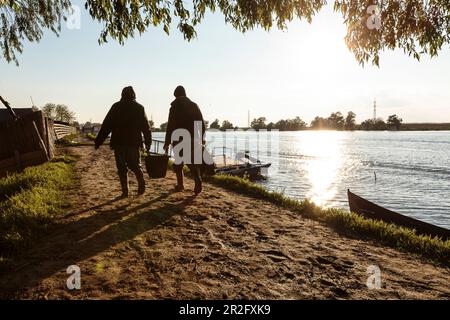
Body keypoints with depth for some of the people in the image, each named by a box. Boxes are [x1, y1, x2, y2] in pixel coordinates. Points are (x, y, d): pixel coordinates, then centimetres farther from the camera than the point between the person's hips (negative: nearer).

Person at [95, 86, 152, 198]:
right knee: (135, 165, 11)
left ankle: (125, 190, 1)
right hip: (134, 142, 1)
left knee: (121, 167, 6)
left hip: (119, 142, -1)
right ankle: (141, 182, -14)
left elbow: (106, 125, 1)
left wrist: (98, 141, 4)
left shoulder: (116, 107, 2)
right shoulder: (139, 108, 5)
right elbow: (146, 127, 7)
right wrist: (148, 142, 15)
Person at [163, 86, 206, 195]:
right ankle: (198, 179, -21)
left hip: (179, 139, -3)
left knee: (178, 162, 13)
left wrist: (167, 143, -3)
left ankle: (180, 184, 18)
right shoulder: (194, 105, 7)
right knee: (192, 161, 5)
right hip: (193, 139, 3)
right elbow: (202, 124, 8)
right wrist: (201, 139, 16)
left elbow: (170, 126, -8)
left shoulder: (174, 107, -4)